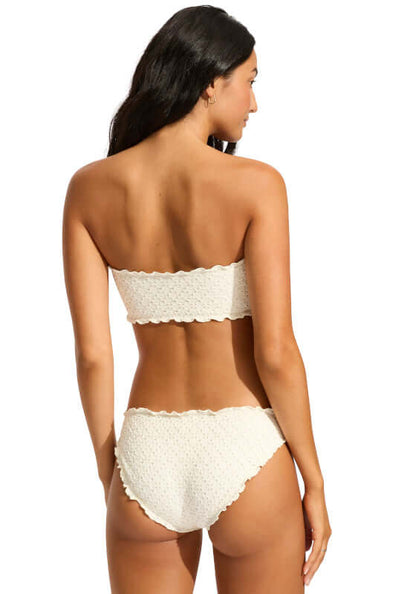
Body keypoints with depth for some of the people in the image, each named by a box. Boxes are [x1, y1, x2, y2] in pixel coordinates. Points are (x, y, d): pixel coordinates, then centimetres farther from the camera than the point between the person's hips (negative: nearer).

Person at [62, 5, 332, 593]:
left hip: (147, 457, 3)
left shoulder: (89, 188, -2)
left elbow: (91, 353, -2)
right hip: (243, 456, -3)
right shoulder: (254, 184, -12)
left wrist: (110, 475, 10)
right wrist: (315, 482, -2)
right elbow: (275, 352, -13)